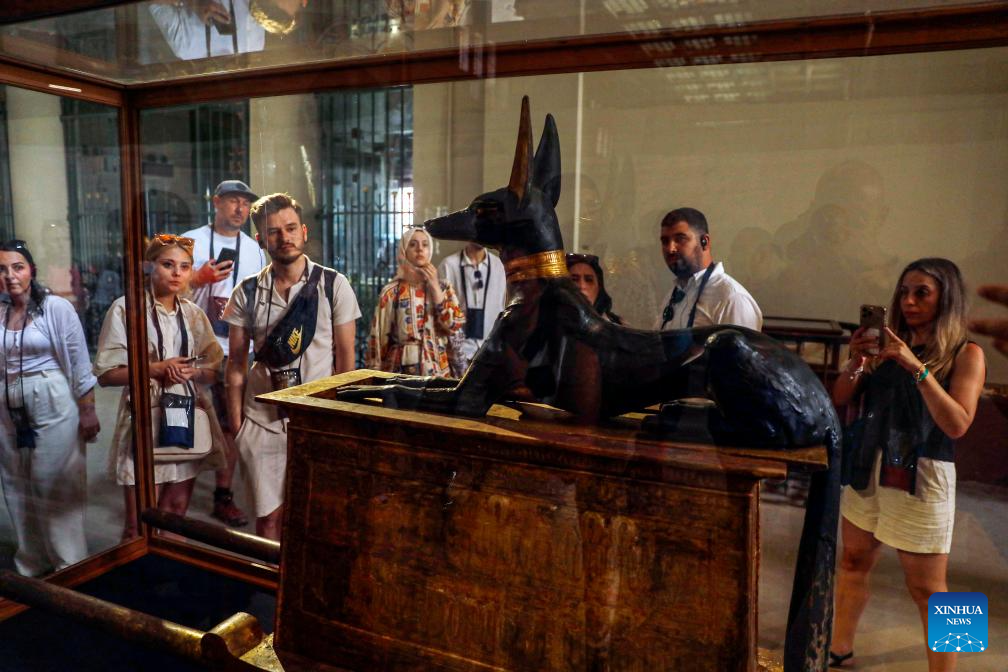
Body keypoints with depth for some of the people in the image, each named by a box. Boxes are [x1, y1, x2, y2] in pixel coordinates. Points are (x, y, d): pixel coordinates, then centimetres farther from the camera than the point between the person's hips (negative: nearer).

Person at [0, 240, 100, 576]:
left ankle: (70, 565, 18)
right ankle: (31, 563, 32)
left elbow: (80, 362, -7)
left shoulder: (57, 307, -8)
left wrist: (87, 410, -7)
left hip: (52, 404, -5)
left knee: (56, 486, 2)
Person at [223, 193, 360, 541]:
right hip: (262, 421, 2)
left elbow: (345, 354, -1)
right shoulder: (247, 292, 2)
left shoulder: (333, 285, -4)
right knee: (268, 516, 9)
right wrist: (236, 421, 2)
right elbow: (236, 363, 6)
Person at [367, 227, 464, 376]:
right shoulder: (391, 292, -4)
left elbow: (455, 325, -9)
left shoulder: (443, 288, 4)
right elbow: (379, 338, -2)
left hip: (437, 371, 3)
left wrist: (435, 288, -9)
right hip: (401, 371, -2)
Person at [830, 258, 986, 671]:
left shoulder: (966, 354, -6)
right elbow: (840, 401, 4)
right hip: (867, 472, 5)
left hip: (921, 479, -5)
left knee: (926, 589, 3)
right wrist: (857, 362, -13)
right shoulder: (891, 346, 5)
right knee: (854, 563, 15)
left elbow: (957, 425, -18)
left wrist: (918, 368, -24)